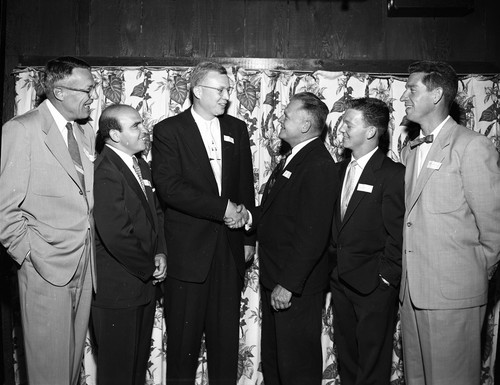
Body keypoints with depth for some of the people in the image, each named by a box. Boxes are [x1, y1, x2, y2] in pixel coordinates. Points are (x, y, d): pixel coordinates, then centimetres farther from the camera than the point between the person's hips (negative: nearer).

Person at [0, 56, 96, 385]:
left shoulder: (86, 131, 9)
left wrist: (90, 244, 5)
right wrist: (32, 254, -12)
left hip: (85, 263, 6)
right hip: (47, 267, -6)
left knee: (74, 356, 18)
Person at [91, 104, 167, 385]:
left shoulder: (141, 165, 9)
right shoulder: (105, 172, -21)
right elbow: (116, 235, -26)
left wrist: (160, 253, -1)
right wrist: (150, 269, -13)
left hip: (145, 283, 9)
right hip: (118, 289, -8)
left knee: (139, 362, 22)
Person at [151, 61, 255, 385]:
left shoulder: (237, 129, 11)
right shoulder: (168, 130, -3)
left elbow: (246, 186, 13)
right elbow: (169, 187, -15)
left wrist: (248, 237, 8)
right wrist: (221, 208, -17)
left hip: (230, 249, 4)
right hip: (187, 249, -3)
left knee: (226, 332, 12)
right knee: (184, 335, 7)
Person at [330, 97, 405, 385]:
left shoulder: (392, 175, -14)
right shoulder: (341, 169, 9)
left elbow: (397, 235, -14)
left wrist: (385, 280, -13)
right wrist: (335, 264, 7)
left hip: (374, 286, -7)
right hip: (341, 282, 7)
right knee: (347, 359, 19)